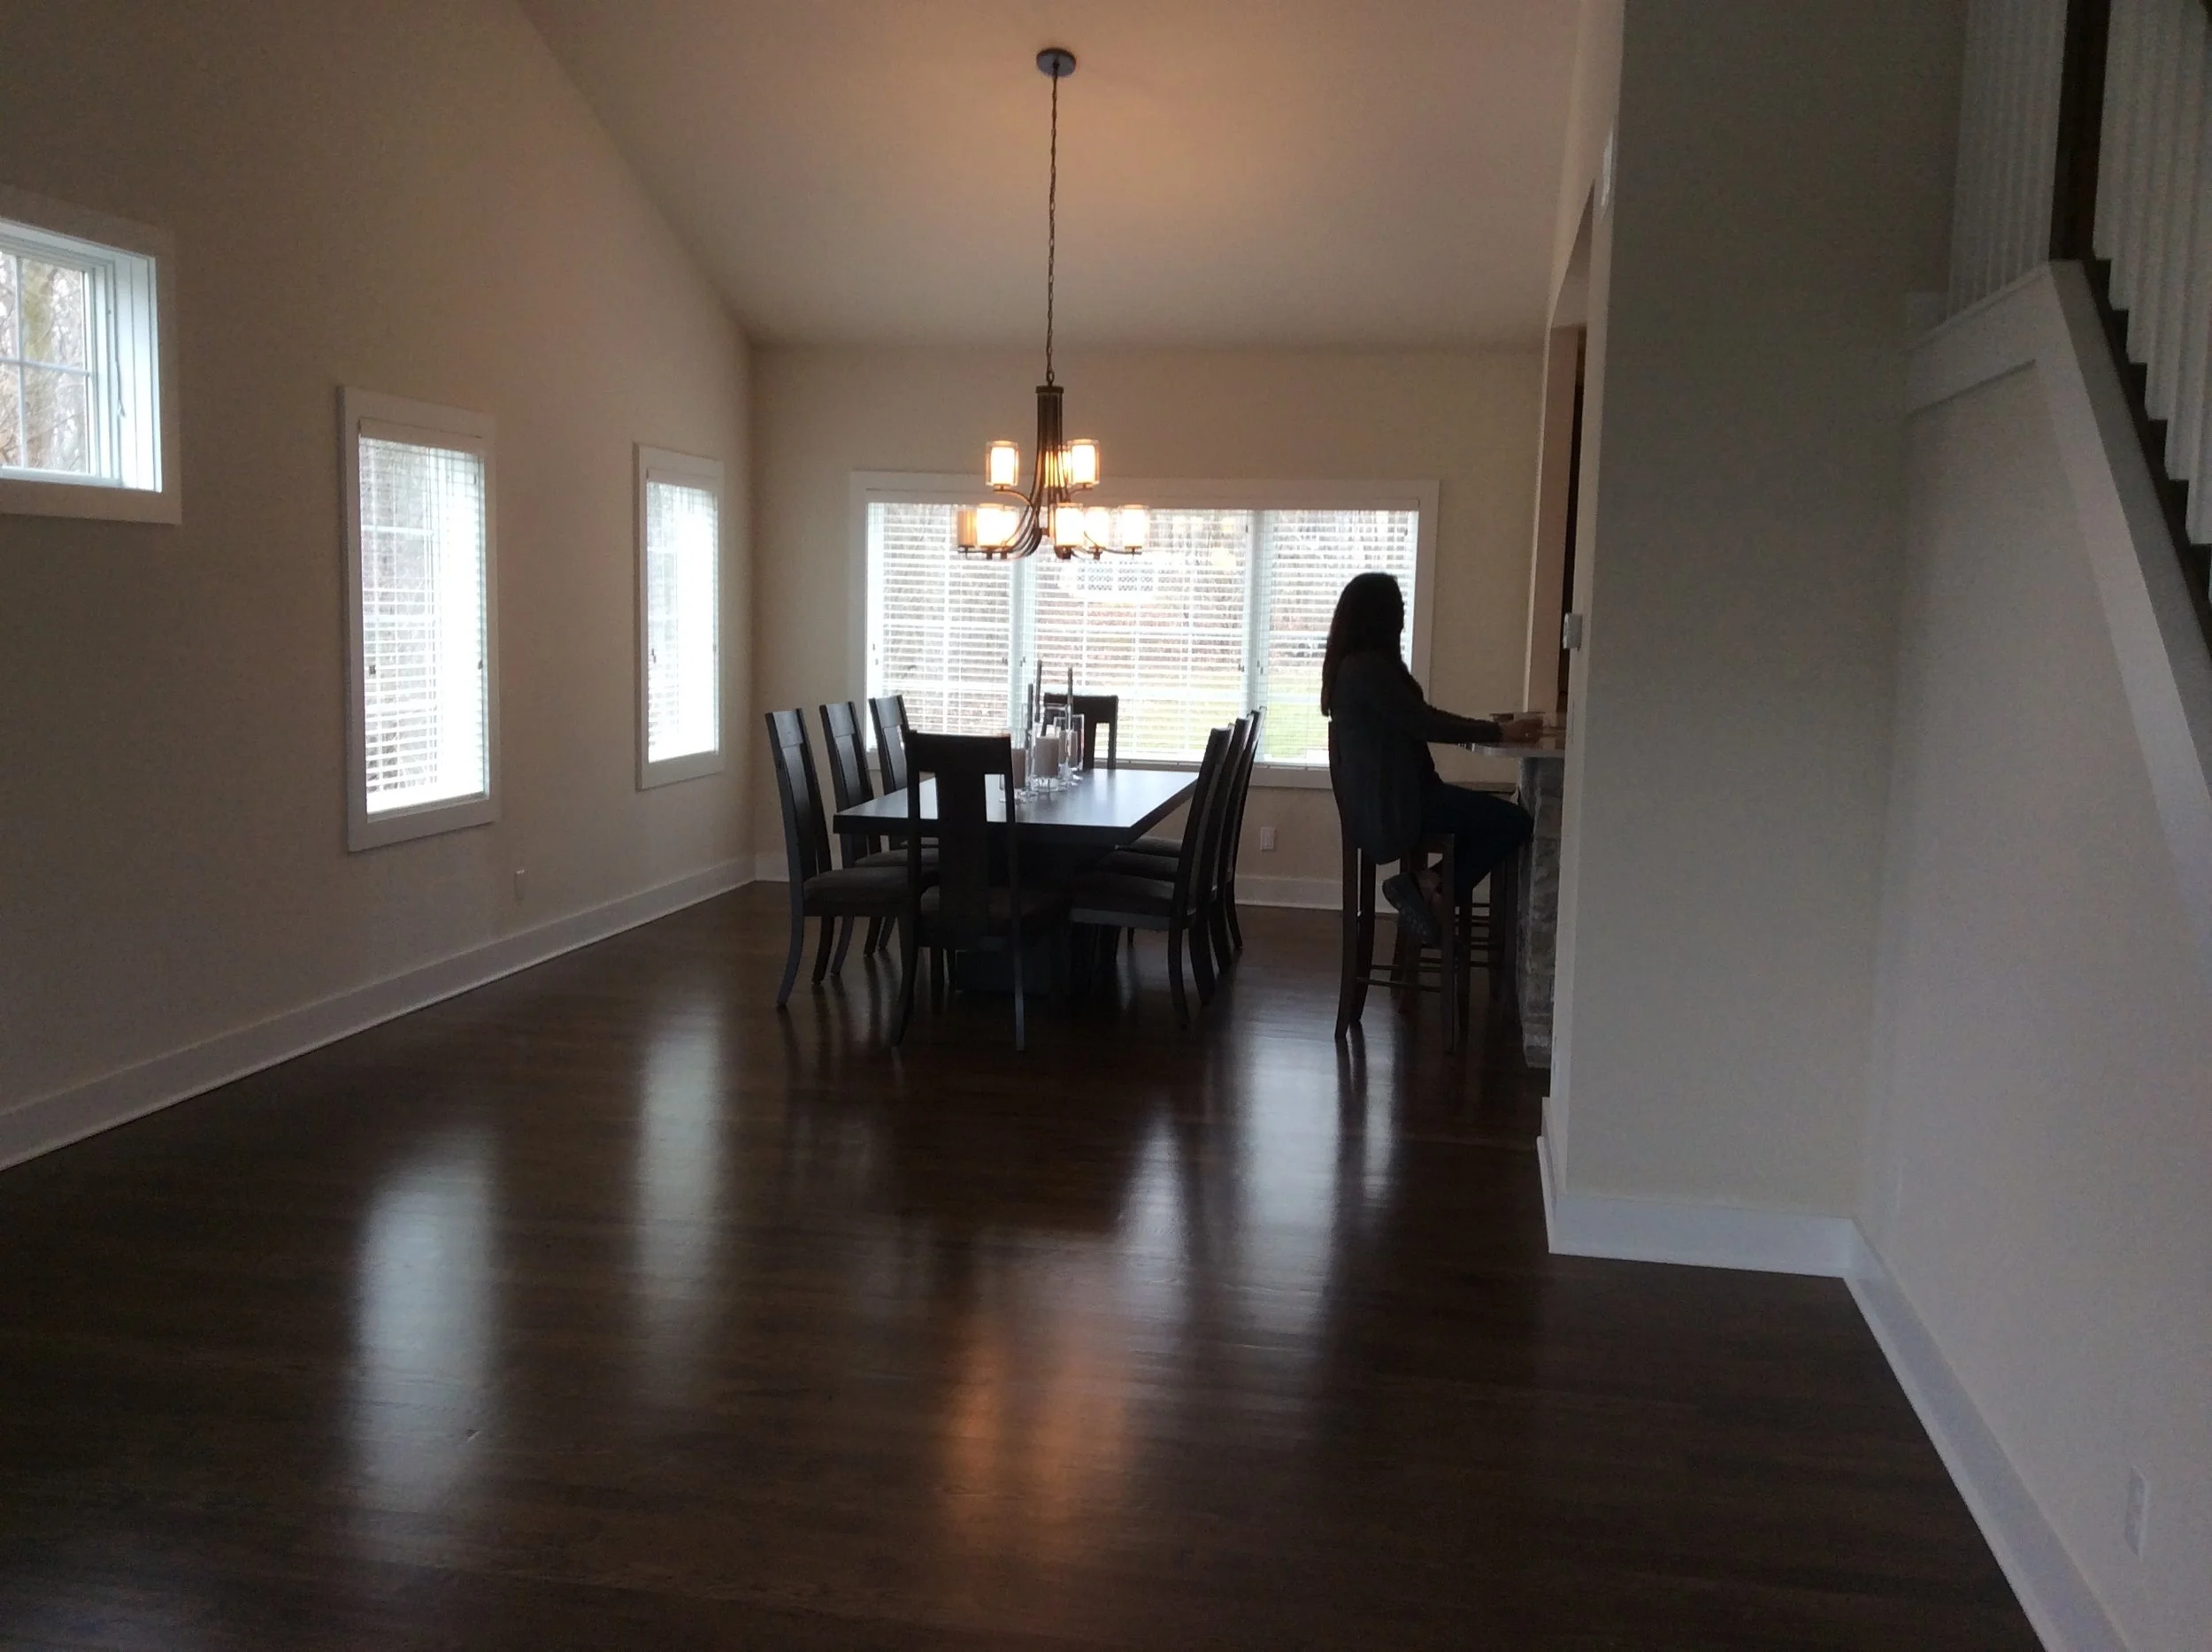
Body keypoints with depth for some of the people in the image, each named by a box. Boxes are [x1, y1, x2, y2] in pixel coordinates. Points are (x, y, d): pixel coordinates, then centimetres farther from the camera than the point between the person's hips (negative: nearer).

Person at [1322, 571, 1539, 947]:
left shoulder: (1353, 664, 14)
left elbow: (1413, 722, 18)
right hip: (1390, 804, -10)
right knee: (1515, 821, -10)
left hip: (1377, 800, 10)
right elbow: (1423, 723, -19)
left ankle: (1429, 888, 7)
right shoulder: (1369, 667, -17)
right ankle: (1434, 889, -4)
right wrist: (1499, 732, -11)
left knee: (1492, 814, 15)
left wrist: (1486, 729, 14)